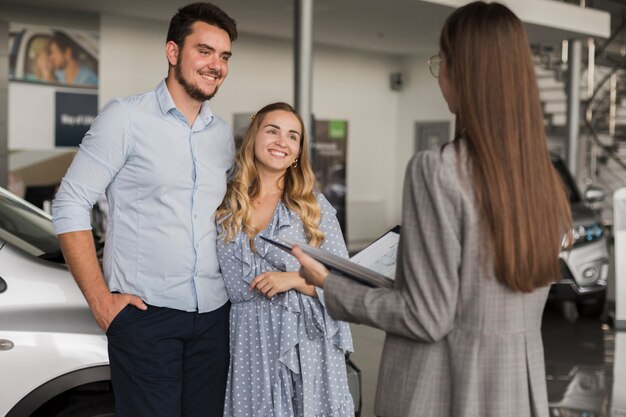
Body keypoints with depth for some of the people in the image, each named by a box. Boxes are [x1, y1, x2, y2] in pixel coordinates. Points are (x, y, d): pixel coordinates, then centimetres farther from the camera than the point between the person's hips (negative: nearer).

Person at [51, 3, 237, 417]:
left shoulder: (223, 134, 12)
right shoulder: (127, 117, -5)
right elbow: (70, 205, -7)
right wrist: (100, 299, -11)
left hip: (214, 316, 5)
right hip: (145, 315, -5)